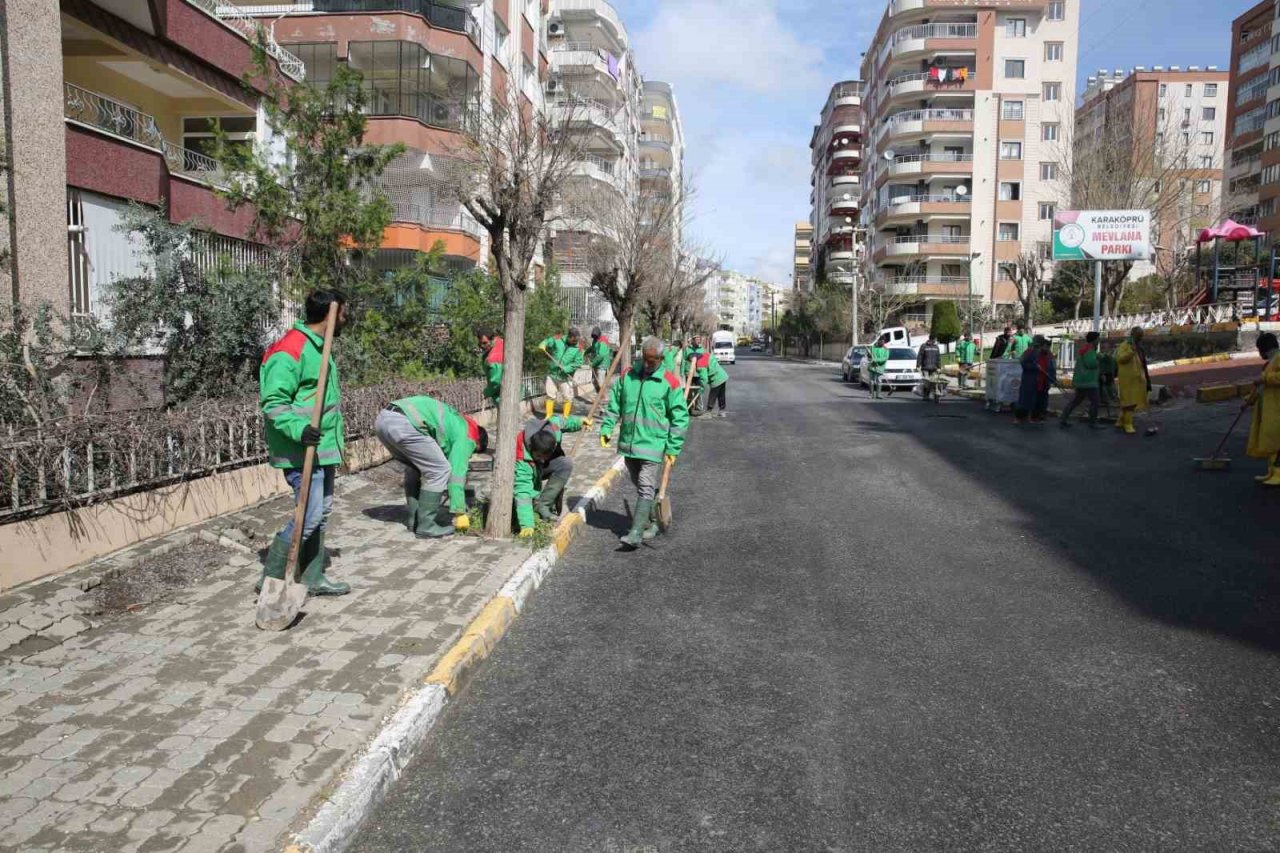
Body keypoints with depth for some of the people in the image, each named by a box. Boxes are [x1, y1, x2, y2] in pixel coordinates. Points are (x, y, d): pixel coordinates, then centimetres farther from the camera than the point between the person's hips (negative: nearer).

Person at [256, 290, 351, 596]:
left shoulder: (319, 347, 15)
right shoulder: (289, 350, -16)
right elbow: (273, 402, -21)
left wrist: (336, 441, 24)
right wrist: (298, 430, -33)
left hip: (324, 448, 10)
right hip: (302, 451, -10)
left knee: (321, 513, 13)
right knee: (309, 515, -9)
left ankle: (313, 578, 23)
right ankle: (271, 579, 5)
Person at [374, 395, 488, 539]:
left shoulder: (454, 422, 35)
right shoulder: (465, 436, 9)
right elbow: (457, 474, 5)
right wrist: (460, 513, 10)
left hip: (383, 418, 10)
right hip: (403, 424, -10)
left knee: (413, 468, 28)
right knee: (440, 471, 1)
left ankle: (413, 519, 28)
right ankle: (425, 526, 7)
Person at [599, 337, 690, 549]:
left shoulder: (670, 382, -9)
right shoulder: (627, 375, 5)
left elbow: (680, 418, -7)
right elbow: (614, 405, 13)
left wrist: (673, 448, -10)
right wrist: (606, 428, 3)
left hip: (653, 444, -5)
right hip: (628, 443, 5)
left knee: (646, 489, -10)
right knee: (640, 486, 16)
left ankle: (635, 534, -12)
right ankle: (652, 522, 33)